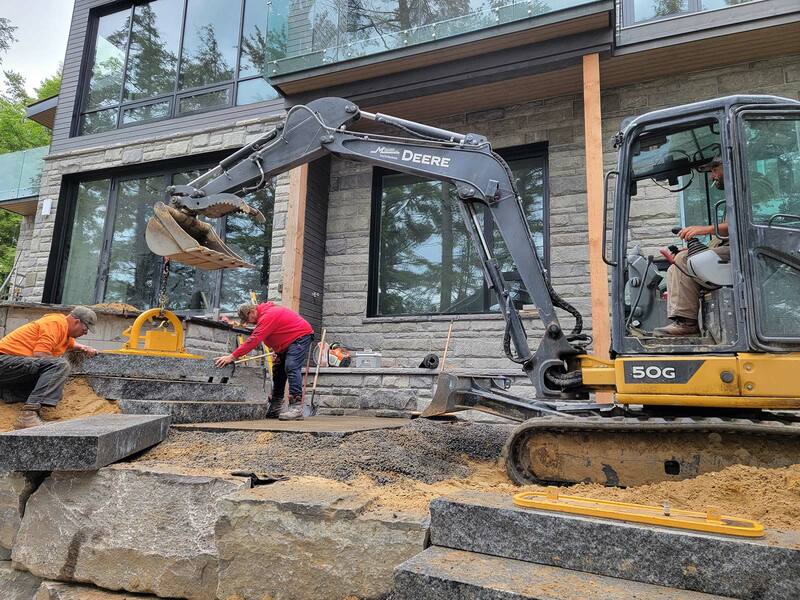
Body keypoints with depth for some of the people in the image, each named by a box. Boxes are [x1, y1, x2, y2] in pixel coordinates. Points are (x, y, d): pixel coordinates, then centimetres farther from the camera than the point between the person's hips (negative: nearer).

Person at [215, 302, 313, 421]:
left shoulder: (268, 316, -27)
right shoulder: (265, 313, 5)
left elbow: (253, 340, -33)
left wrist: (232, 356, -33)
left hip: (301, 336, -11)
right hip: (289, 341, 11)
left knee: (291, 367, -25)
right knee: (278, 370, 11)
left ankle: (296, 407, -28)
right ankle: (274, 409, 17)